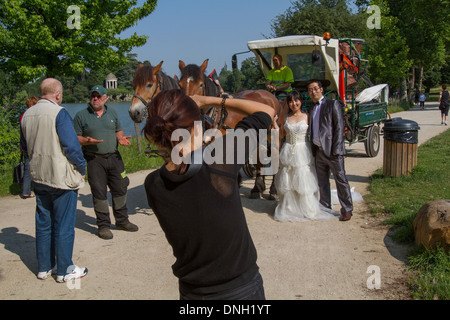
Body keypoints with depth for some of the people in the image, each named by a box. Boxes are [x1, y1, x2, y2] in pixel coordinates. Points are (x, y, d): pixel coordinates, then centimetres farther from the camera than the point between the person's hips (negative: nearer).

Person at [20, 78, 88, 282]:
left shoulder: (27, 115, 6)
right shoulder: (59, 113, -16)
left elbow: (24, 147, 16)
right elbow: (71, 145, -19)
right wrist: (82, 168, -7)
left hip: (39, 178, 7)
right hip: (62, 178, -7)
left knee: (43, 223, 16)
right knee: (64, 226, 4)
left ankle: (44, 267, 27)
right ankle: (64, 270, 14)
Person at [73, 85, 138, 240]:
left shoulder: (112, 113, 11)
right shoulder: (81, 115, -1)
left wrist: (121, 138, -4)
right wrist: (86, 141, -21)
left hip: (114, 157, 4)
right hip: (94, 159, -4)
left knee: (120, 189, 9)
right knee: (99, 192, 1)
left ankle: (122, 221, 26)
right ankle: (103, 225, 13)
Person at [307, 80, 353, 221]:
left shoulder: (333, 104, -2)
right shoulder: (313, 109, 18)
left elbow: (339, 127, -9)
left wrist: (336, 149, -16)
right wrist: (313, 150, 10)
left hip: (332, 151, -7)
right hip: (318, 151, 7)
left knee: (341, 180, -1)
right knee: (322, 182, 12)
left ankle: (347, 210, 7)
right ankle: (325, 208, 23)